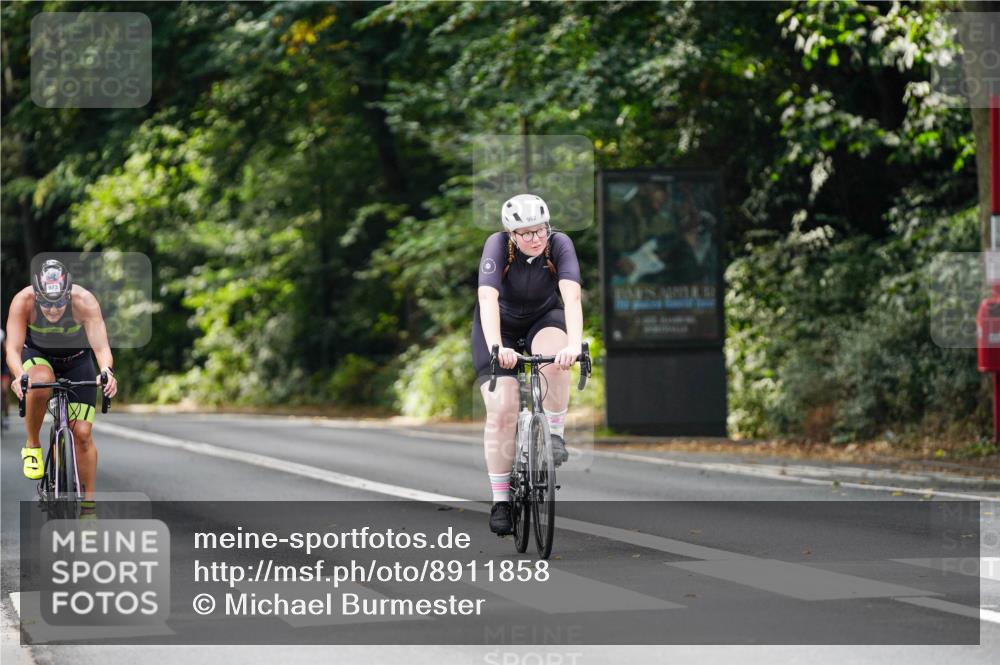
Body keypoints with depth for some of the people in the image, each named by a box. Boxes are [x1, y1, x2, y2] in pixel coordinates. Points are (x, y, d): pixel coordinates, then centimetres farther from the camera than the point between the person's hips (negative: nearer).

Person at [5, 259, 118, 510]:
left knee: (82, 433, -9)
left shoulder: (84, 301, -33)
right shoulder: (23, 301, -31)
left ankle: (88, 505, 5)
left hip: (76, 359, 1)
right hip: (37, 354, 0)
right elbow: (13, 348, -35)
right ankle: (32, 447, -13)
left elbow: (102, 347, -38)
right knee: (40, 383, -37)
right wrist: (19, 376, -56)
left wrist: (106, 371, -59)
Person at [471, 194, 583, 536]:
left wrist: (574, 344, -55)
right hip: (501, 324, -1)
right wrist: (495, 348, -55)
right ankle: (500, 501, -3)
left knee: (555, 360, -35)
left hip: (545, 318, 1)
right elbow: (488, 298, -40)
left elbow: (571, 296, -39)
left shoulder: (559, 245, -25)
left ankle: (555, 434, -13)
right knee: (501, 412, -14)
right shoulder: (497, 245, -28)